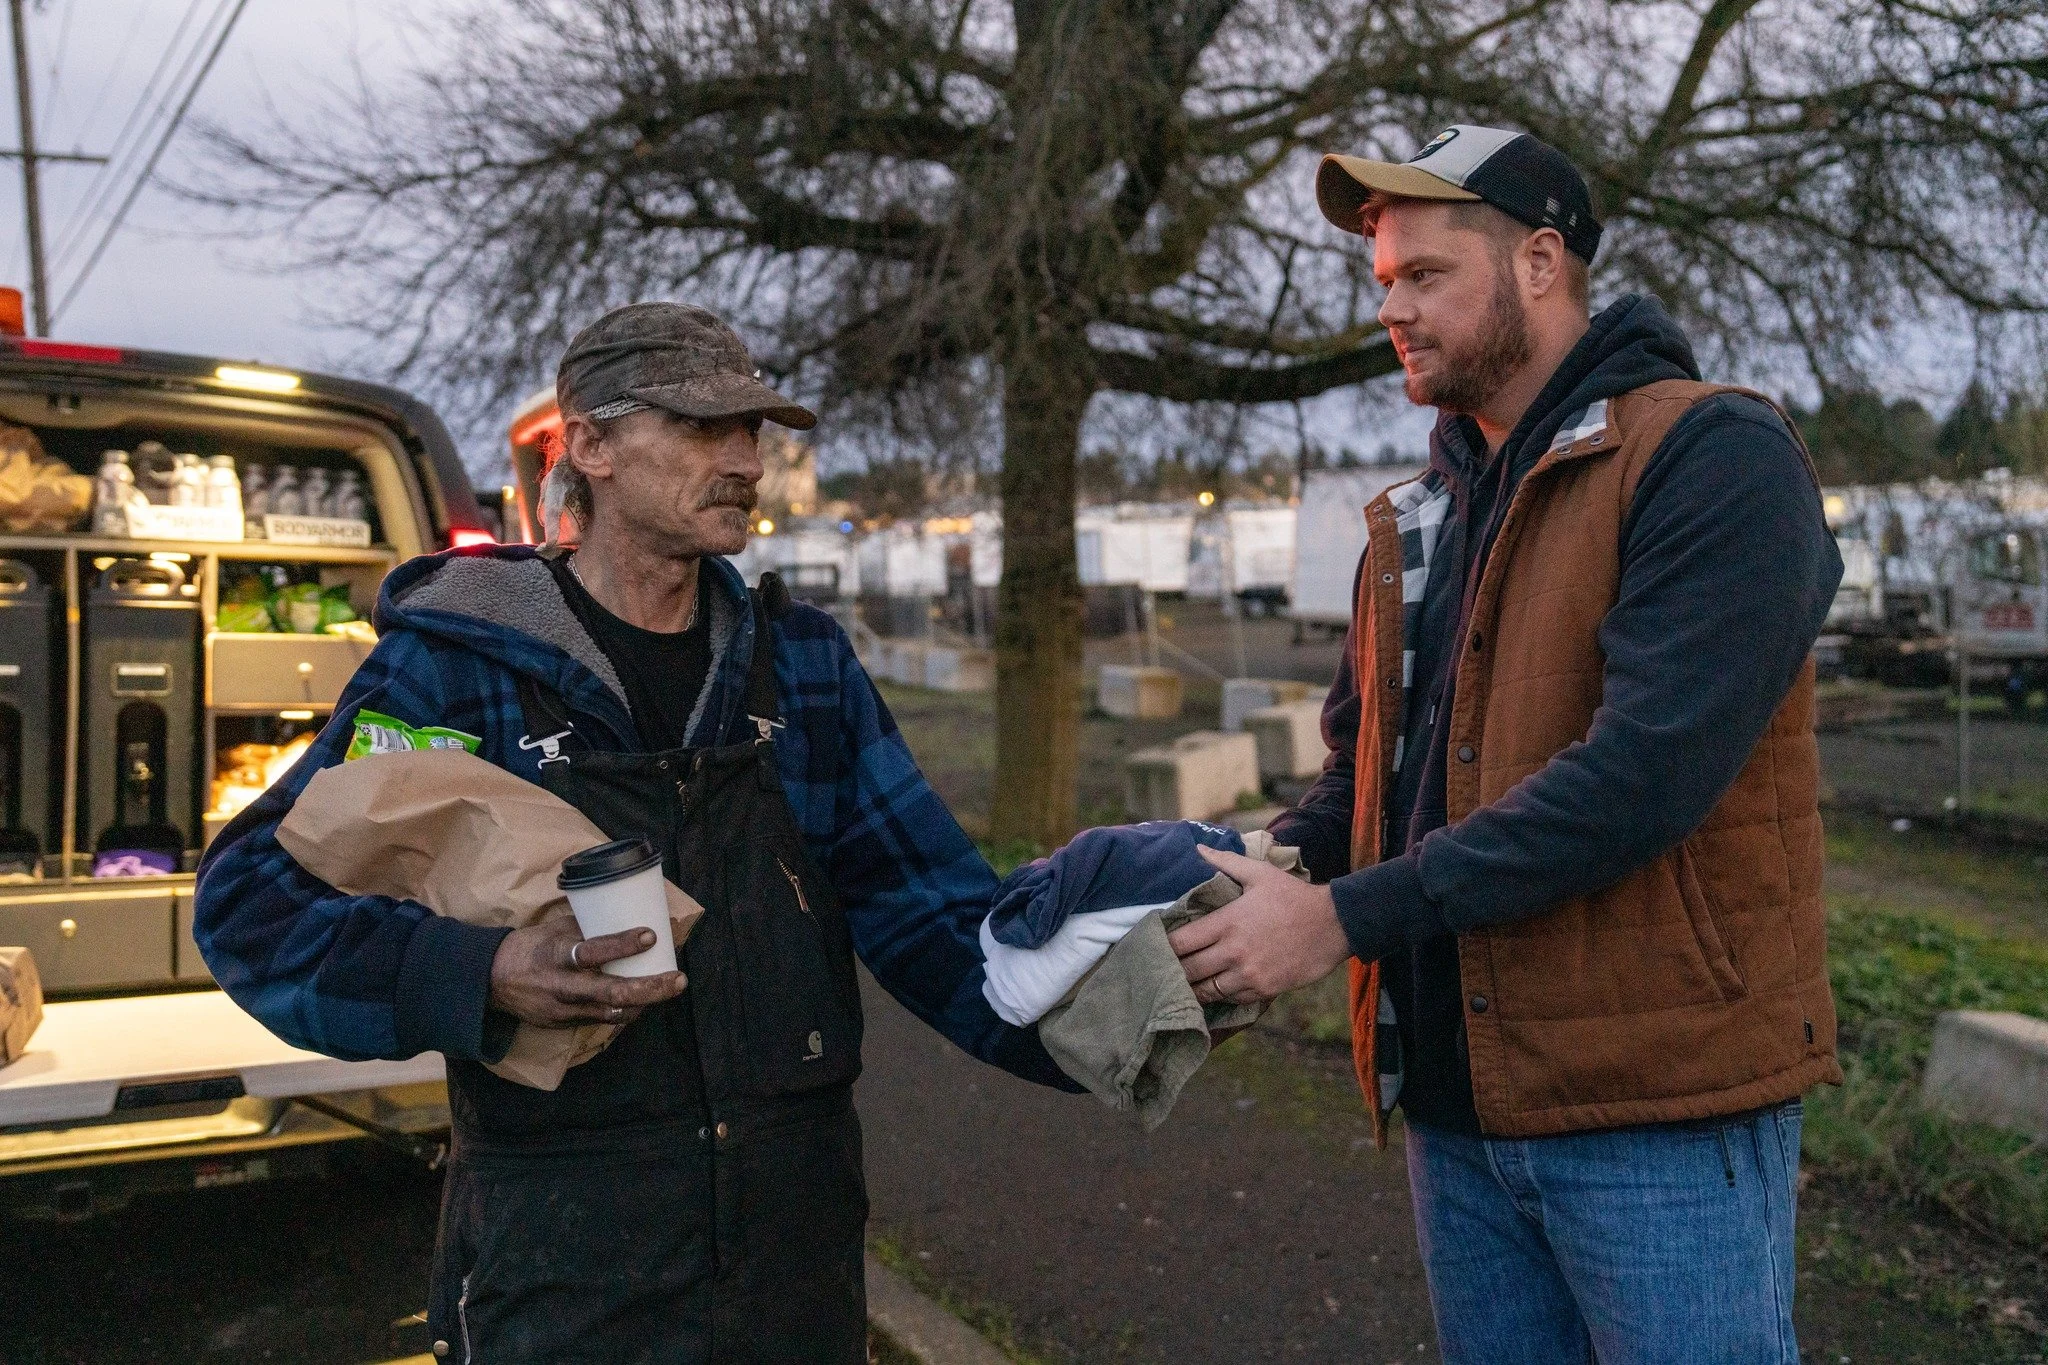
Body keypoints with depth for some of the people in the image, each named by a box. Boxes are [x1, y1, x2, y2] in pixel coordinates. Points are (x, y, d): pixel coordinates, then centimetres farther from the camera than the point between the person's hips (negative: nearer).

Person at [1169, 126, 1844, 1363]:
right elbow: (1363, 782, 13)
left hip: (1660, 1111, -6)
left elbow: (1642, 772, -23)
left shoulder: (1718, 459, -11)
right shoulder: (1420, 518, 12)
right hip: (1456, 1102, 7)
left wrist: (1346, 917, -23)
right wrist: (1224, 881, -7)